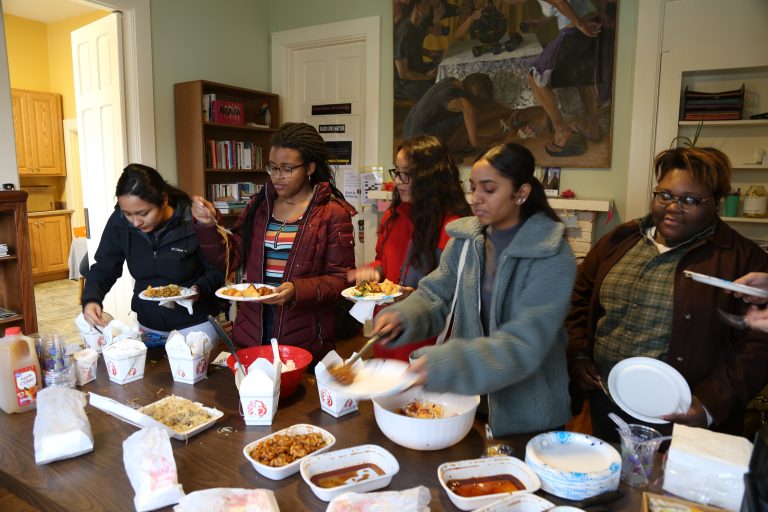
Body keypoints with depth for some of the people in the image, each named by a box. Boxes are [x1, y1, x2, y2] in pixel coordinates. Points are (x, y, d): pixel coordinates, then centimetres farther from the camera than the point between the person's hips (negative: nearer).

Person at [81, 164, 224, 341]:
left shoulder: (193, 222, -21)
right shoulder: (119, 221, -11)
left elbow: (217, 271, -9)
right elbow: (103, 268, -1)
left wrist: (200, 288, -28)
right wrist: (90, 299, -18)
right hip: (148, 326, 4)